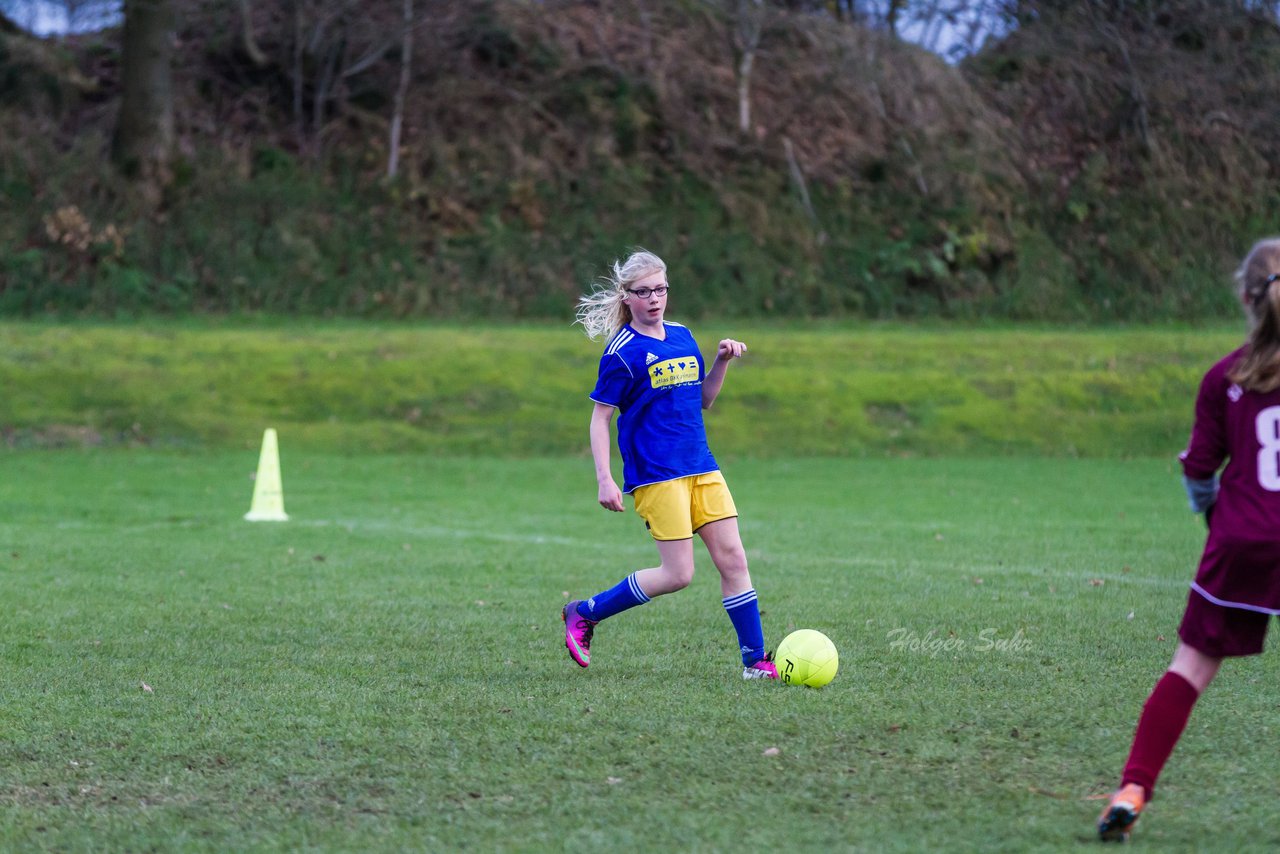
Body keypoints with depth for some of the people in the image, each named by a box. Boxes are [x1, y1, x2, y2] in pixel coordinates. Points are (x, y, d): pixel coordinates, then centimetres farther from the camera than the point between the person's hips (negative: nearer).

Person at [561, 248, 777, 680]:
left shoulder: (682, 337, 12)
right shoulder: (622, 350, -8)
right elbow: (600, 417, -7)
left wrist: (722, 362, 5)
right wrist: (604, 479, -15)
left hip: (701, 467, 6)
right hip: (655, 476, -6)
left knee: (733, 559, 0)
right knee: (678, 574, -9)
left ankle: (756, 661, 5)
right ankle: (584, 614, 7)